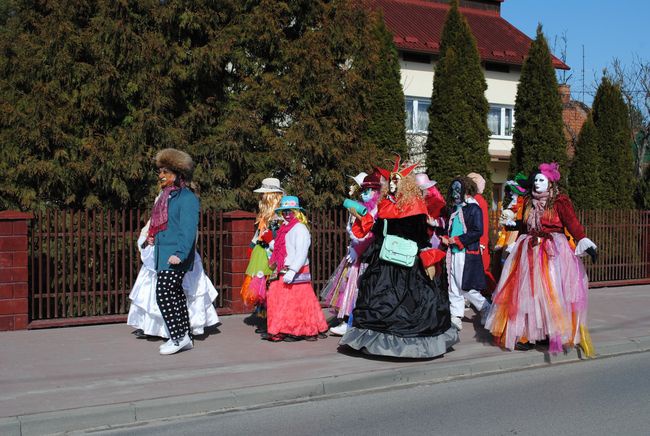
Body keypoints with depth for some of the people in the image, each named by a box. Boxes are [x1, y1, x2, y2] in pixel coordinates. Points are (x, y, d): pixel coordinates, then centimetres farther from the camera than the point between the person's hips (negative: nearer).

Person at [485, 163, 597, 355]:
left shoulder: (560, 202, -5)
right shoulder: (529, 202, 14)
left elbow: (573, 223, -17)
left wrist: (584, 242, -30)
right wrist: (515, 245, 25)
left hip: (553, 252, -6)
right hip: (529, 252, 6)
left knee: (551, 292, -6)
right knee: (527, 291, 5)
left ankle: (554, 332, 4)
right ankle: (527, 333, 11)